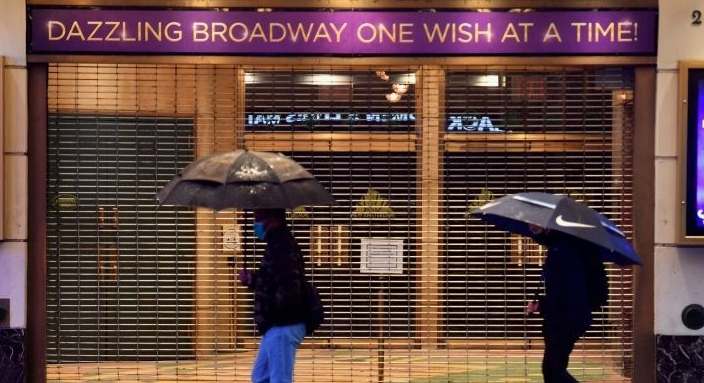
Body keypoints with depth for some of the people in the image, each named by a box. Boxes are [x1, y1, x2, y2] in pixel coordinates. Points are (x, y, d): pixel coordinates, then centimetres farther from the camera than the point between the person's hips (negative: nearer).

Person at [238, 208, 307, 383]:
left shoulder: (283, 246, -17)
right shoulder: (277, 245, 16)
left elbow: (289, 288, -27)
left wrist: (266, 310, -17)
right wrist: (252, 280, 9)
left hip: (283, 327, -11)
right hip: (276, 326, 11)